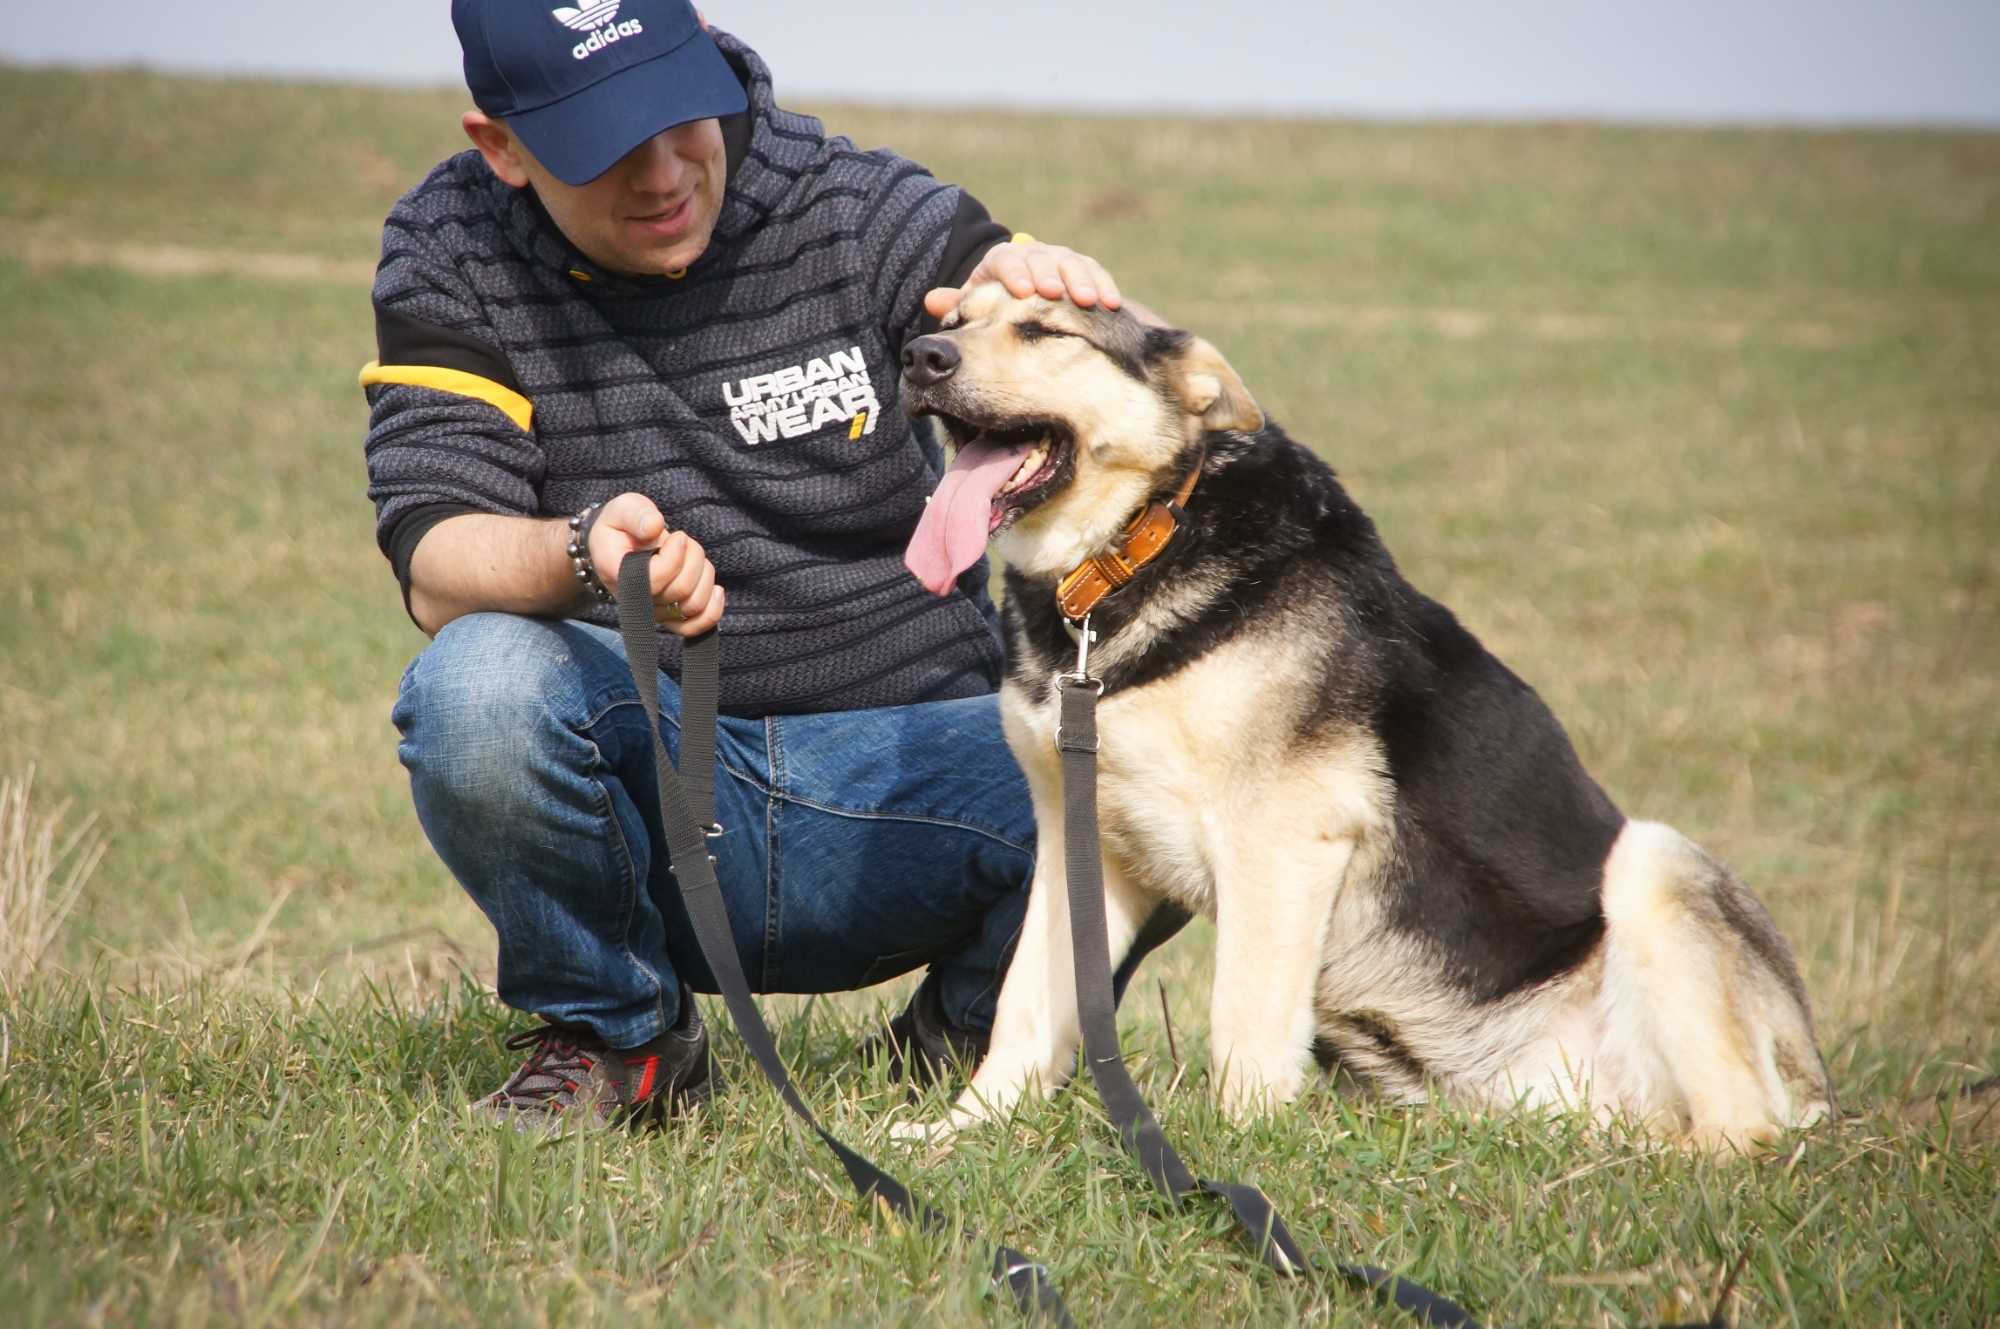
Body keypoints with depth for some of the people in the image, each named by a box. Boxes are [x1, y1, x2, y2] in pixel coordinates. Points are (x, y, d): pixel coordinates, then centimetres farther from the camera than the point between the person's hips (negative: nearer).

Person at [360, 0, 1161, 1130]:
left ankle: (963, 1034, 7)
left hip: (906, 770, 1)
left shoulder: (848, 206, -2)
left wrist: (1029, 284, -31)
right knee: (477, 690, -33)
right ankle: (614, 1034, -3)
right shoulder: (449, 262, -2)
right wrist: (582, 556, -36)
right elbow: (437, 565, -12)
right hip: (648, 777, -1)